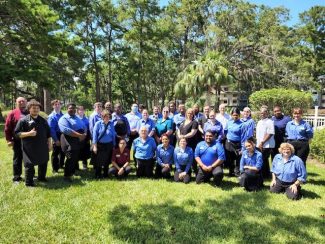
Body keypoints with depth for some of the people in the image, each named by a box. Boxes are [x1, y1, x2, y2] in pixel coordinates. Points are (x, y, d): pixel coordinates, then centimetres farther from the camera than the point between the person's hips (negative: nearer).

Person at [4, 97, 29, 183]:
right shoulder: (12, 113, -4)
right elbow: (7, 128, -4)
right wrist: (9, 140, -9)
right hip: (18, 141, -4)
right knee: (18, 159, 6)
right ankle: (16, 177, 16)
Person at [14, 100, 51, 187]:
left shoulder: (43, 120, 9)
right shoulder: (23, 120, -7)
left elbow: (48, 133, 14)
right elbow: (17, 133, -10)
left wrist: (49, 144, 10)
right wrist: (28, 133, -24)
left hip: (42, 147, 5)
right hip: (29, 148, -5)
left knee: (43, 163, 16)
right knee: (29, 165, 1)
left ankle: (41, 177, 37)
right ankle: (29, 182, 16)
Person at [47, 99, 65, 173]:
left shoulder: (63, 115, 3)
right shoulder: (51, 116, -13)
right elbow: (51, 129, -16)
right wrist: (56, 140, -18)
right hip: (57, 137, -5)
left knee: (63, 152, 18)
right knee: (55, 153, 5)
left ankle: (61, 165, 36)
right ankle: (55, 169, 17)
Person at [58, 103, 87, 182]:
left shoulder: (77, 118, 20)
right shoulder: (64, 118, -7)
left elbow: (84, 127, 15)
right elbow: (66, 130, -22)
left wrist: (84, 134, -8)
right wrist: (79, 135, -24)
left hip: (79, 141, 8)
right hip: (70, 142, -7)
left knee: (76, 158, 14)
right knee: (71, 159, -5)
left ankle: (72, 172, 31)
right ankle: (67, 176, 11)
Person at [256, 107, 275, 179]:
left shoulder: (270, 122, -8)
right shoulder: (259, 122, 16)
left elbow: (270, 134, -17)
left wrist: (262, 142, -17)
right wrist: (258, 143, 10)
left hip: (267, 145, -7)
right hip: (259, 145, 7)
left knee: (263, 160, -6)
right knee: (264, 160, 14)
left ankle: (264, 175, 5)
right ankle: (266, 174, 24)